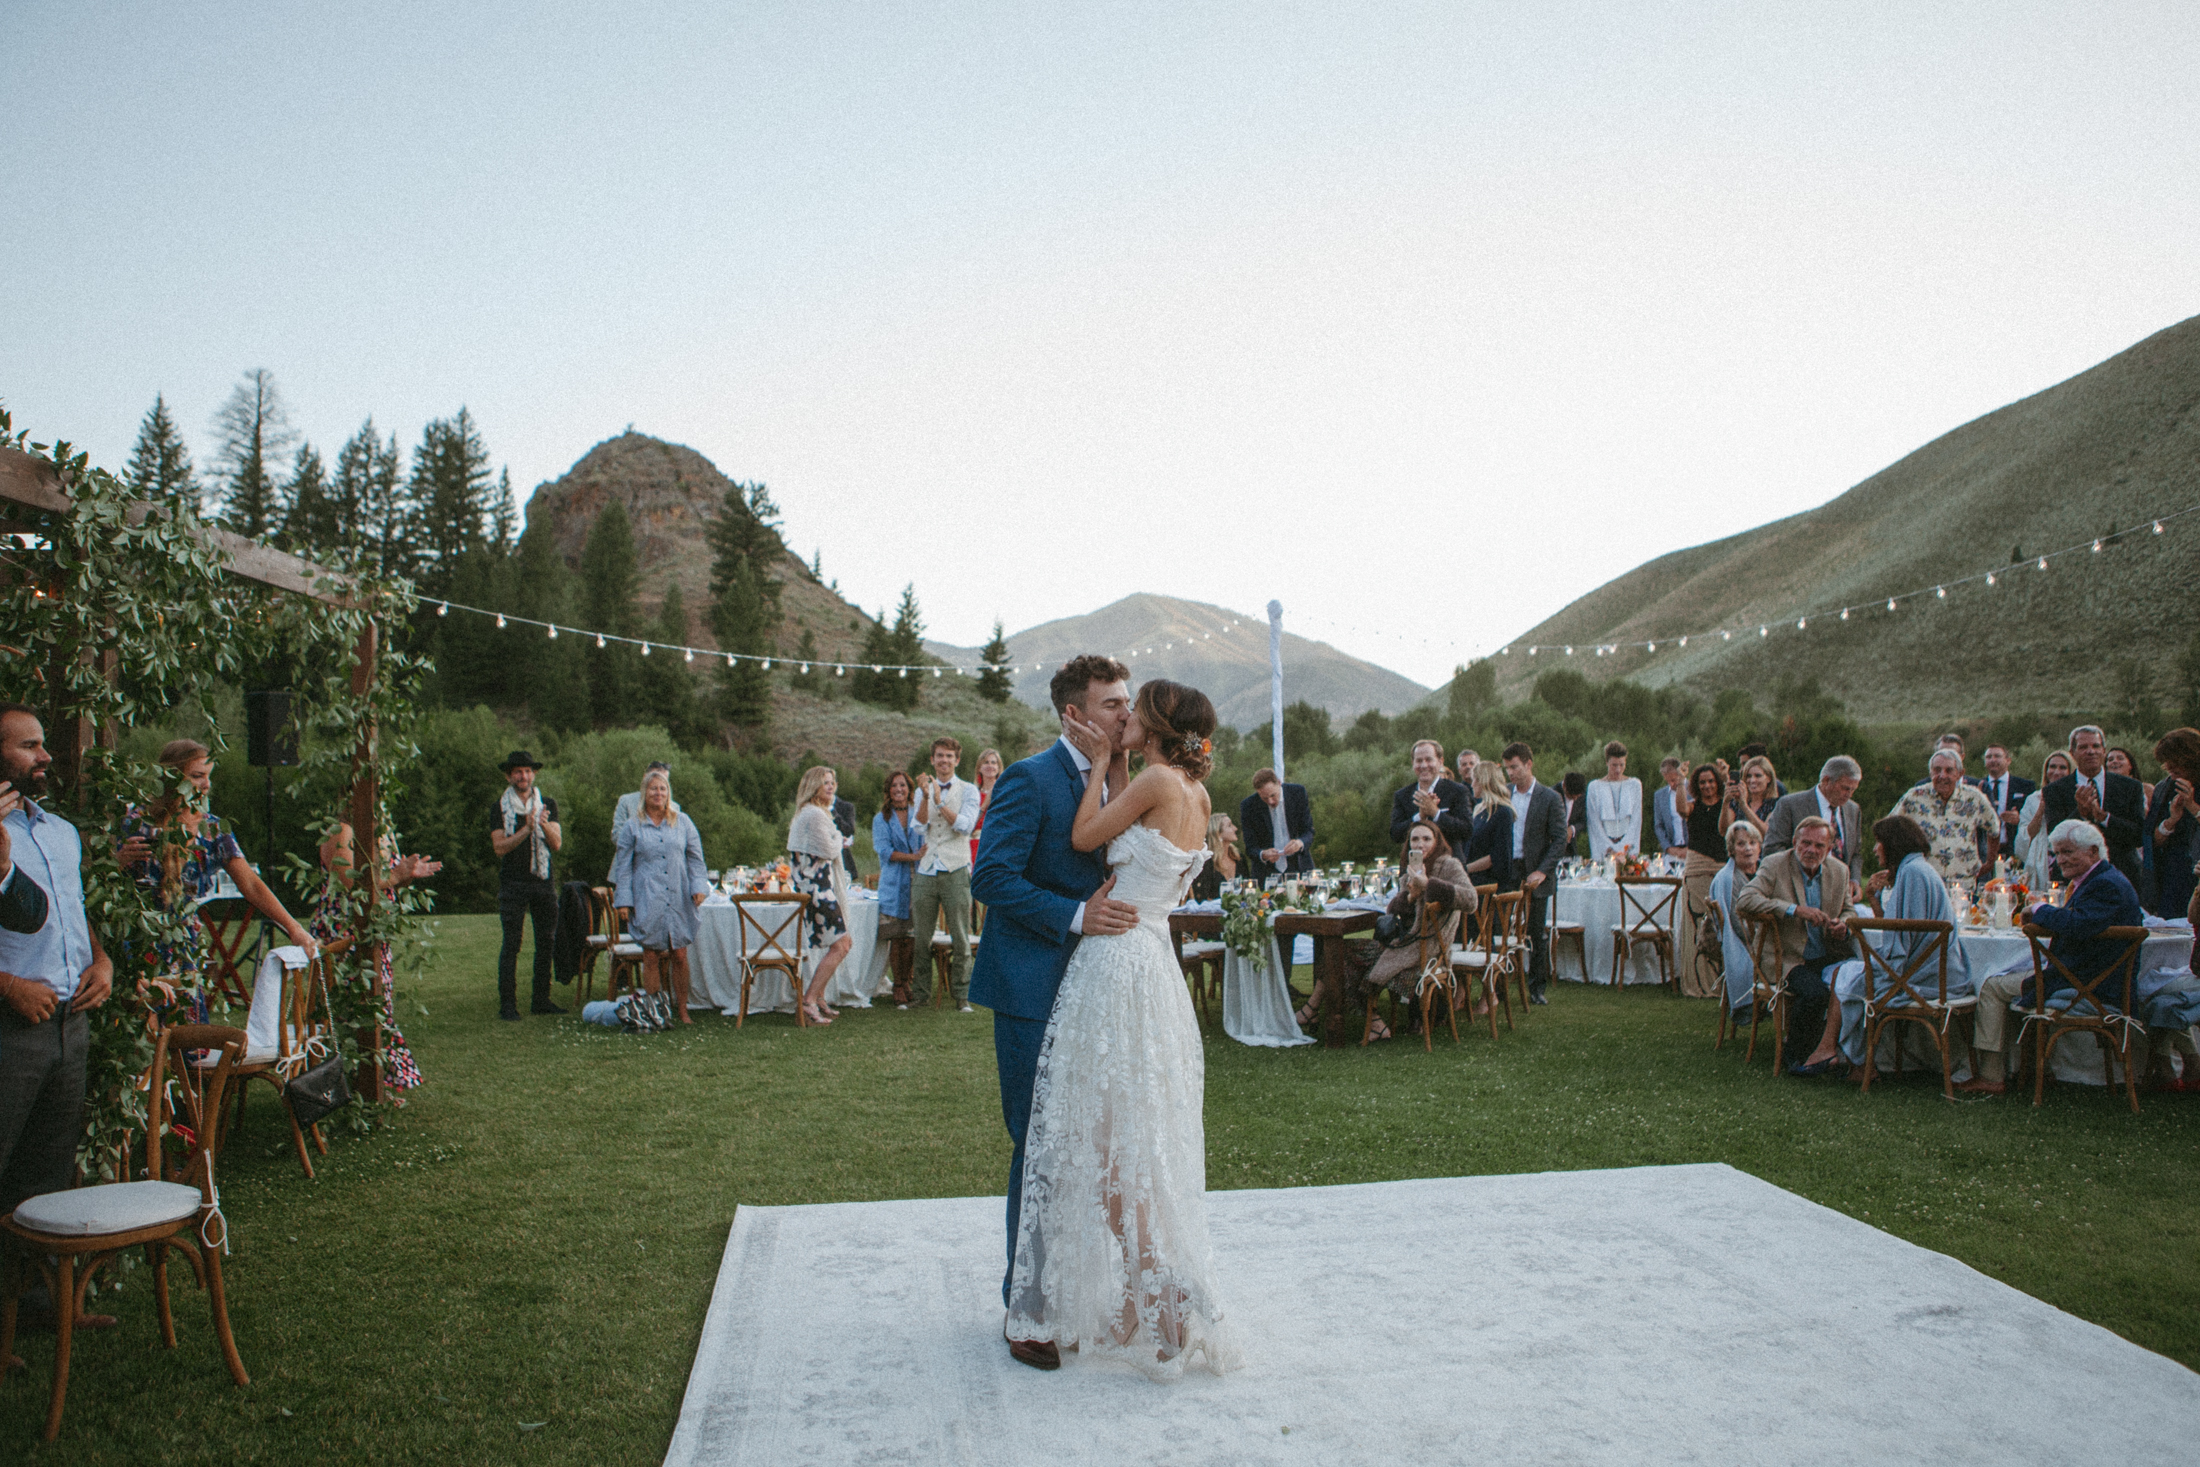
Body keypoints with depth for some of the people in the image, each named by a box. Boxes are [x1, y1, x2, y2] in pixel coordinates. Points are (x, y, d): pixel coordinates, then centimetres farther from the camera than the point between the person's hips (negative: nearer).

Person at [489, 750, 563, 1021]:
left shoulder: (548, 805, 10)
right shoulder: (500, 808, 4)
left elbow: (557, 844, 3)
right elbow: (499, 846, -6)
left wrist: (545, 826, -17)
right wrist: (526, 830, -20)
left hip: (543, 881, 3)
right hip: (513, 884, -3)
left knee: (547, 942, 4)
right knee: (511, 944, -6)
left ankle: (541, 1001, 11)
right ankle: (507, 1003, -3)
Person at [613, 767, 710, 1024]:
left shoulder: (683, 823, 10)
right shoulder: (632, 827, 7)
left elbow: (695, 859, 12)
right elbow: (623, 866, 8)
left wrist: (698, 887, -2)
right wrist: (623, 901, 1)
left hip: (679, 899, 1)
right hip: (647, 902, -1)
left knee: (679, 955, 0)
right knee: (652, 957, -1)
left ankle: (682, 1010, 9)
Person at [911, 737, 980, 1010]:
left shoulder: (968, 790, 6)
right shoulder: (923, 789, 14)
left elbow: (965, 825, -9)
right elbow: (921, 822, -4)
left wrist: (940, 802, -17)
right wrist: (926, 796, -22)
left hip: (956, 870, -3)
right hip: (926, 870, 3)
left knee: (960, 938, -3)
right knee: (921, 937, 5)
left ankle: (961, 995, 5)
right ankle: (921, 993, 16)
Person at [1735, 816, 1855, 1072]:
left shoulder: (1840, 871, 11)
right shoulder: (1775, 865, -4)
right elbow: (1743, 901, -18)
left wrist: (1844, 925, -3)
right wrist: (1795, 909, -25)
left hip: (1829, 956, 5)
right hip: (1791, 958, -5)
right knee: (1815, 992, -31)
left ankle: (1828, 1048, -1)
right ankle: (1792, 1054, -6)